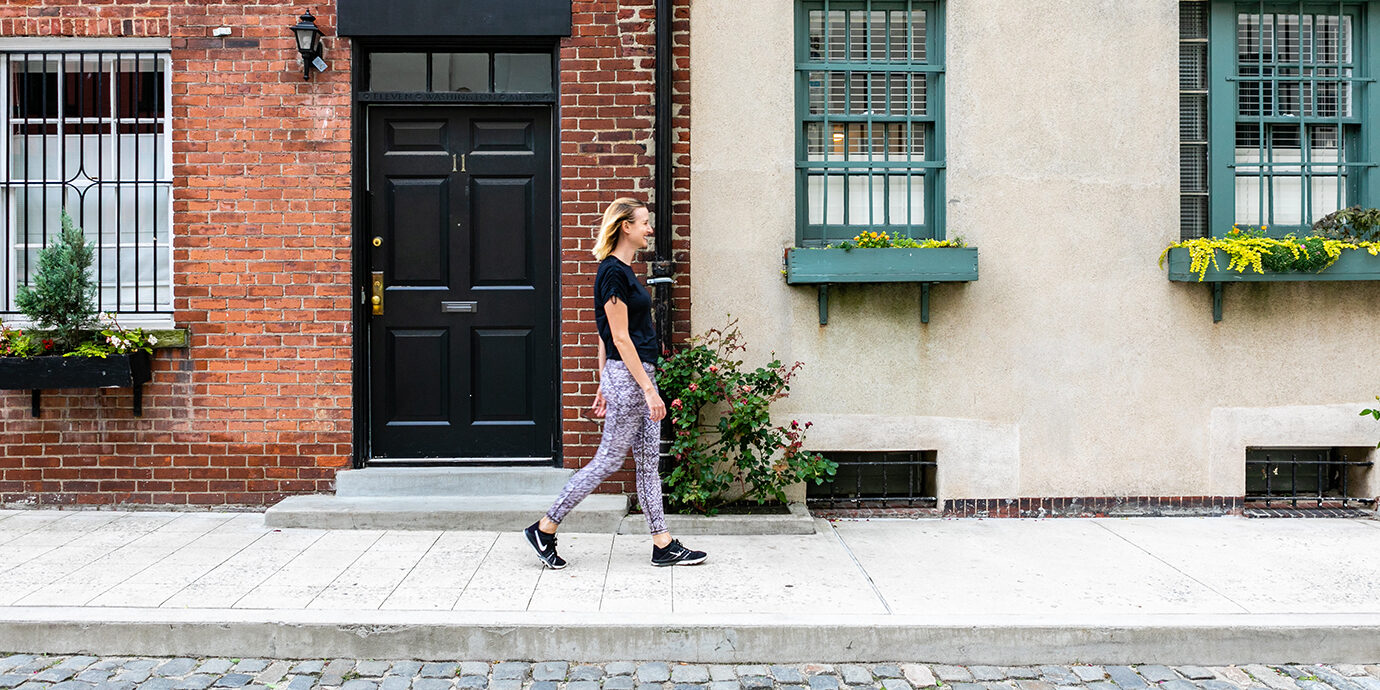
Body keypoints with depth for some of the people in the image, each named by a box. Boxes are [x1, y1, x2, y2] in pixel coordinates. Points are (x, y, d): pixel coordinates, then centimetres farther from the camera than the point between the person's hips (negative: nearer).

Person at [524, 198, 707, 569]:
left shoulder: (623, 271, 13)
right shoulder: (613, 272, -16)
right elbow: (620, 338, -19)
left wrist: (604, 386, 19)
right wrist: (648, 389, -20)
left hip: (637, 375, 10)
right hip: (627, 376, -10)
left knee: (648, 463, 10)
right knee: (608, 460, -1)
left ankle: (663, 545, 15)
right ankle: (544, 528, 10)